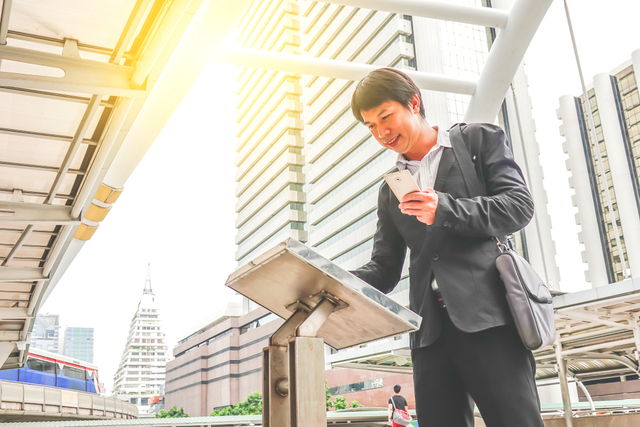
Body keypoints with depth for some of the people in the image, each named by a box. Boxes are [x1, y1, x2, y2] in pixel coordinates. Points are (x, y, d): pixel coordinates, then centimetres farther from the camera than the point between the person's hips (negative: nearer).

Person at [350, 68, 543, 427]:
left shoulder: (480, 140, 11)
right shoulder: (391, 190, 22)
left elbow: (520, 205, -1)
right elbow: (385, 269, 17)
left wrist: (445, 210, -15)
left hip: (488, 315, -4)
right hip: (431, 328, 5)